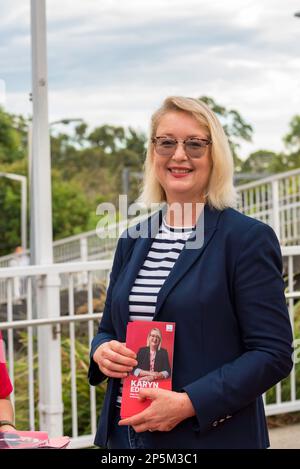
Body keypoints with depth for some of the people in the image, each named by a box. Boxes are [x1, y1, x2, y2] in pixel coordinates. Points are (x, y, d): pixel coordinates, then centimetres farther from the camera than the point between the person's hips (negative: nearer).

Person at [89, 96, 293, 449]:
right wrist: (102, 351, -5)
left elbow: (273, 354, -12)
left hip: (212, 435, -5)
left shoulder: (248, 238, -9)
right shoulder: (133, 241, 9)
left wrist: (189, 403, -21)